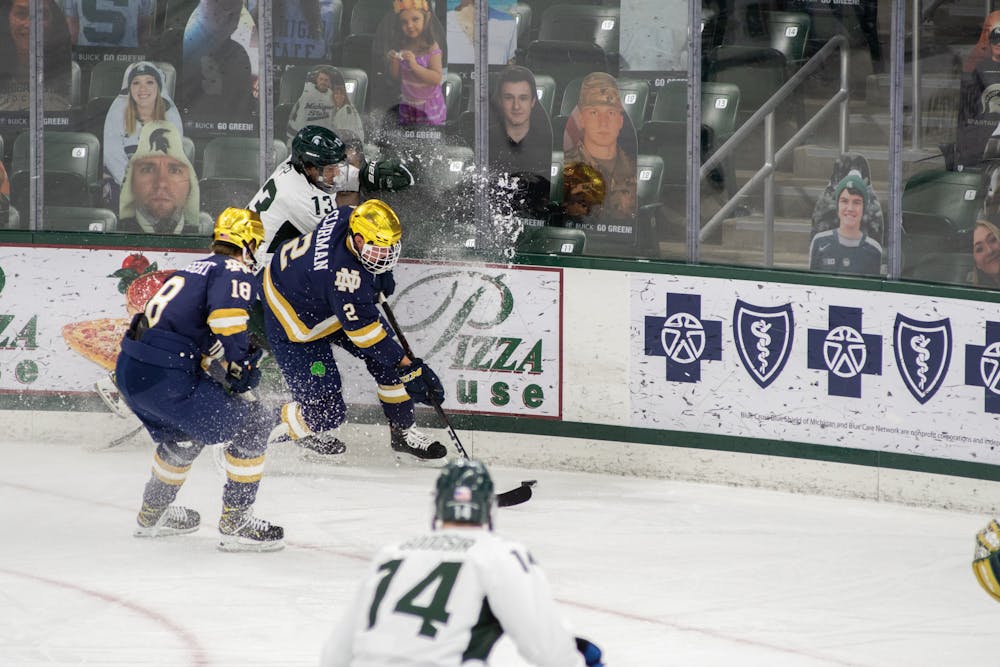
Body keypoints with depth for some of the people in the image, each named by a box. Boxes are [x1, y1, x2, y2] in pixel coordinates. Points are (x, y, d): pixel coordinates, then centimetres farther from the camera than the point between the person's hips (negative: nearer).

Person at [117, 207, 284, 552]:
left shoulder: (194, 269, 25)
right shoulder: (235, 271, -2)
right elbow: (227, 320, -20)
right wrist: (240, 370, -10)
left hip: (128, 369, 9)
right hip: (165, 378, -9)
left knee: (185, 433, 34)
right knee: (252, 424, -1)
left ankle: (151, 515, 49)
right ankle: (235, 523, -2)